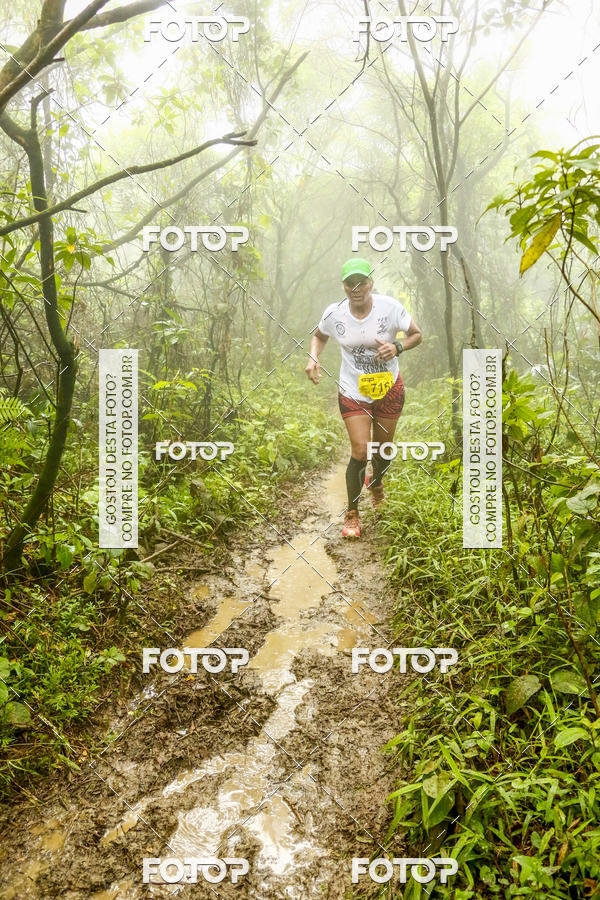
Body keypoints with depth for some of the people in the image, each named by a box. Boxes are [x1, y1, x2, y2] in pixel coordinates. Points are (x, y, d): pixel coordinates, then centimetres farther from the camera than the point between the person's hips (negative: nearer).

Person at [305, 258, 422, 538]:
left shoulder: (390, 307, -14)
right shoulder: (334, 313, -10)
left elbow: (416, 334, -2)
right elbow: (319, 336, 11)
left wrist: (397, 347, -22)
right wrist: (313, 358, -9)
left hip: (389, 389, 1)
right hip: (353, 392, -1)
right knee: (360, 452, -10)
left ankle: (377, 483, 52)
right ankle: (352, 514, 9)